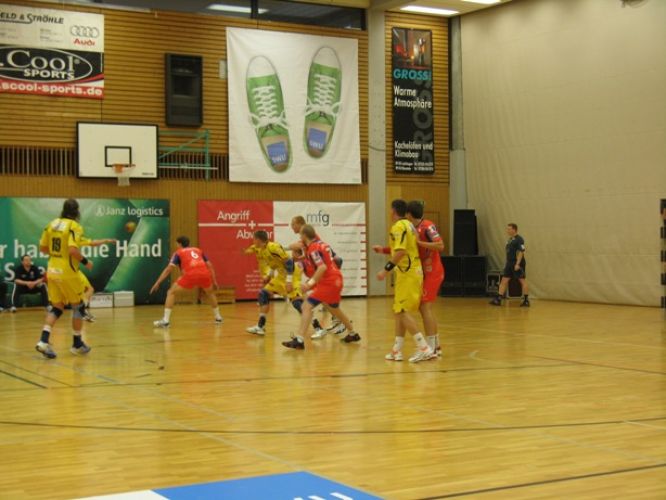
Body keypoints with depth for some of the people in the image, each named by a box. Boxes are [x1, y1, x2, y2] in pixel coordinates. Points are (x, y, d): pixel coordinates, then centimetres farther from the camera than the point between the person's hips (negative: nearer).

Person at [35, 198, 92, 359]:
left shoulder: (52, 224, 7)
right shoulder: (75, 226, -12)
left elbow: (42, 248, 10)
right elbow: (73, 250, -24)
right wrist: (85, 261, -9)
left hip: (52, 271, 6)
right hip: (68, 273, -6)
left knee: (57, 308, 13)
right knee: (77, 306, 11)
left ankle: (44, 340, -5)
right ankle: (77, 344, 19)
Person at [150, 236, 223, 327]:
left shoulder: (178, 253, 21)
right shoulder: (198, 250, 31)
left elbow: (168, 269, 10)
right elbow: (209, 265, 25)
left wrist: (157, 283, 9)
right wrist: (214, 281, 30)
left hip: (190, 275, -4)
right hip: (204, 274, 4)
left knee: (171, 292, 11)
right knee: (210, 293, 34)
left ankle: (165, 320, 1)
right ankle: (218, 318, 39)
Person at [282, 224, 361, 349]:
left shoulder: (313, 248, -15)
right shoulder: (321, 244, 12)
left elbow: (322, 267, -27)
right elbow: (335, 258, 22)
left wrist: (310, 283, -32)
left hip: (328, 282, -10)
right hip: (336, 279, 10)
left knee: (307, 307, -14)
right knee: (334, 309, 29)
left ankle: (299, 340, -23)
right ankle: (353, 334, 44)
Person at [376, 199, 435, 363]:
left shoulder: (398, 226, -12)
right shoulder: (409, 225, 17)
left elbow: (400, 252, -24)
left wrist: (386, 269, -22)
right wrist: (385, 250, 26)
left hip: (407, 273, -10)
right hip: (415, 271, 10)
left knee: (403, 311, -8)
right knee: (400, 311, 13)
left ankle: (423, 347, -12)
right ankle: (397, 350, 16)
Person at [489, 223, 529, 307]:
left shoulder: (519, 239, -12)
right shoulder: (510, 239, 15)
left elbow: (521, 252, -19)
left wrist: (517, 264, -24)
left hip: (517, 264, -9)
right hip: (509, 263, 9)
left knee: (522, 280, -2)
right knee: (504, 280, 4)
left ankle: (526, 300, 4)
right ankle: (498, 299, 3)